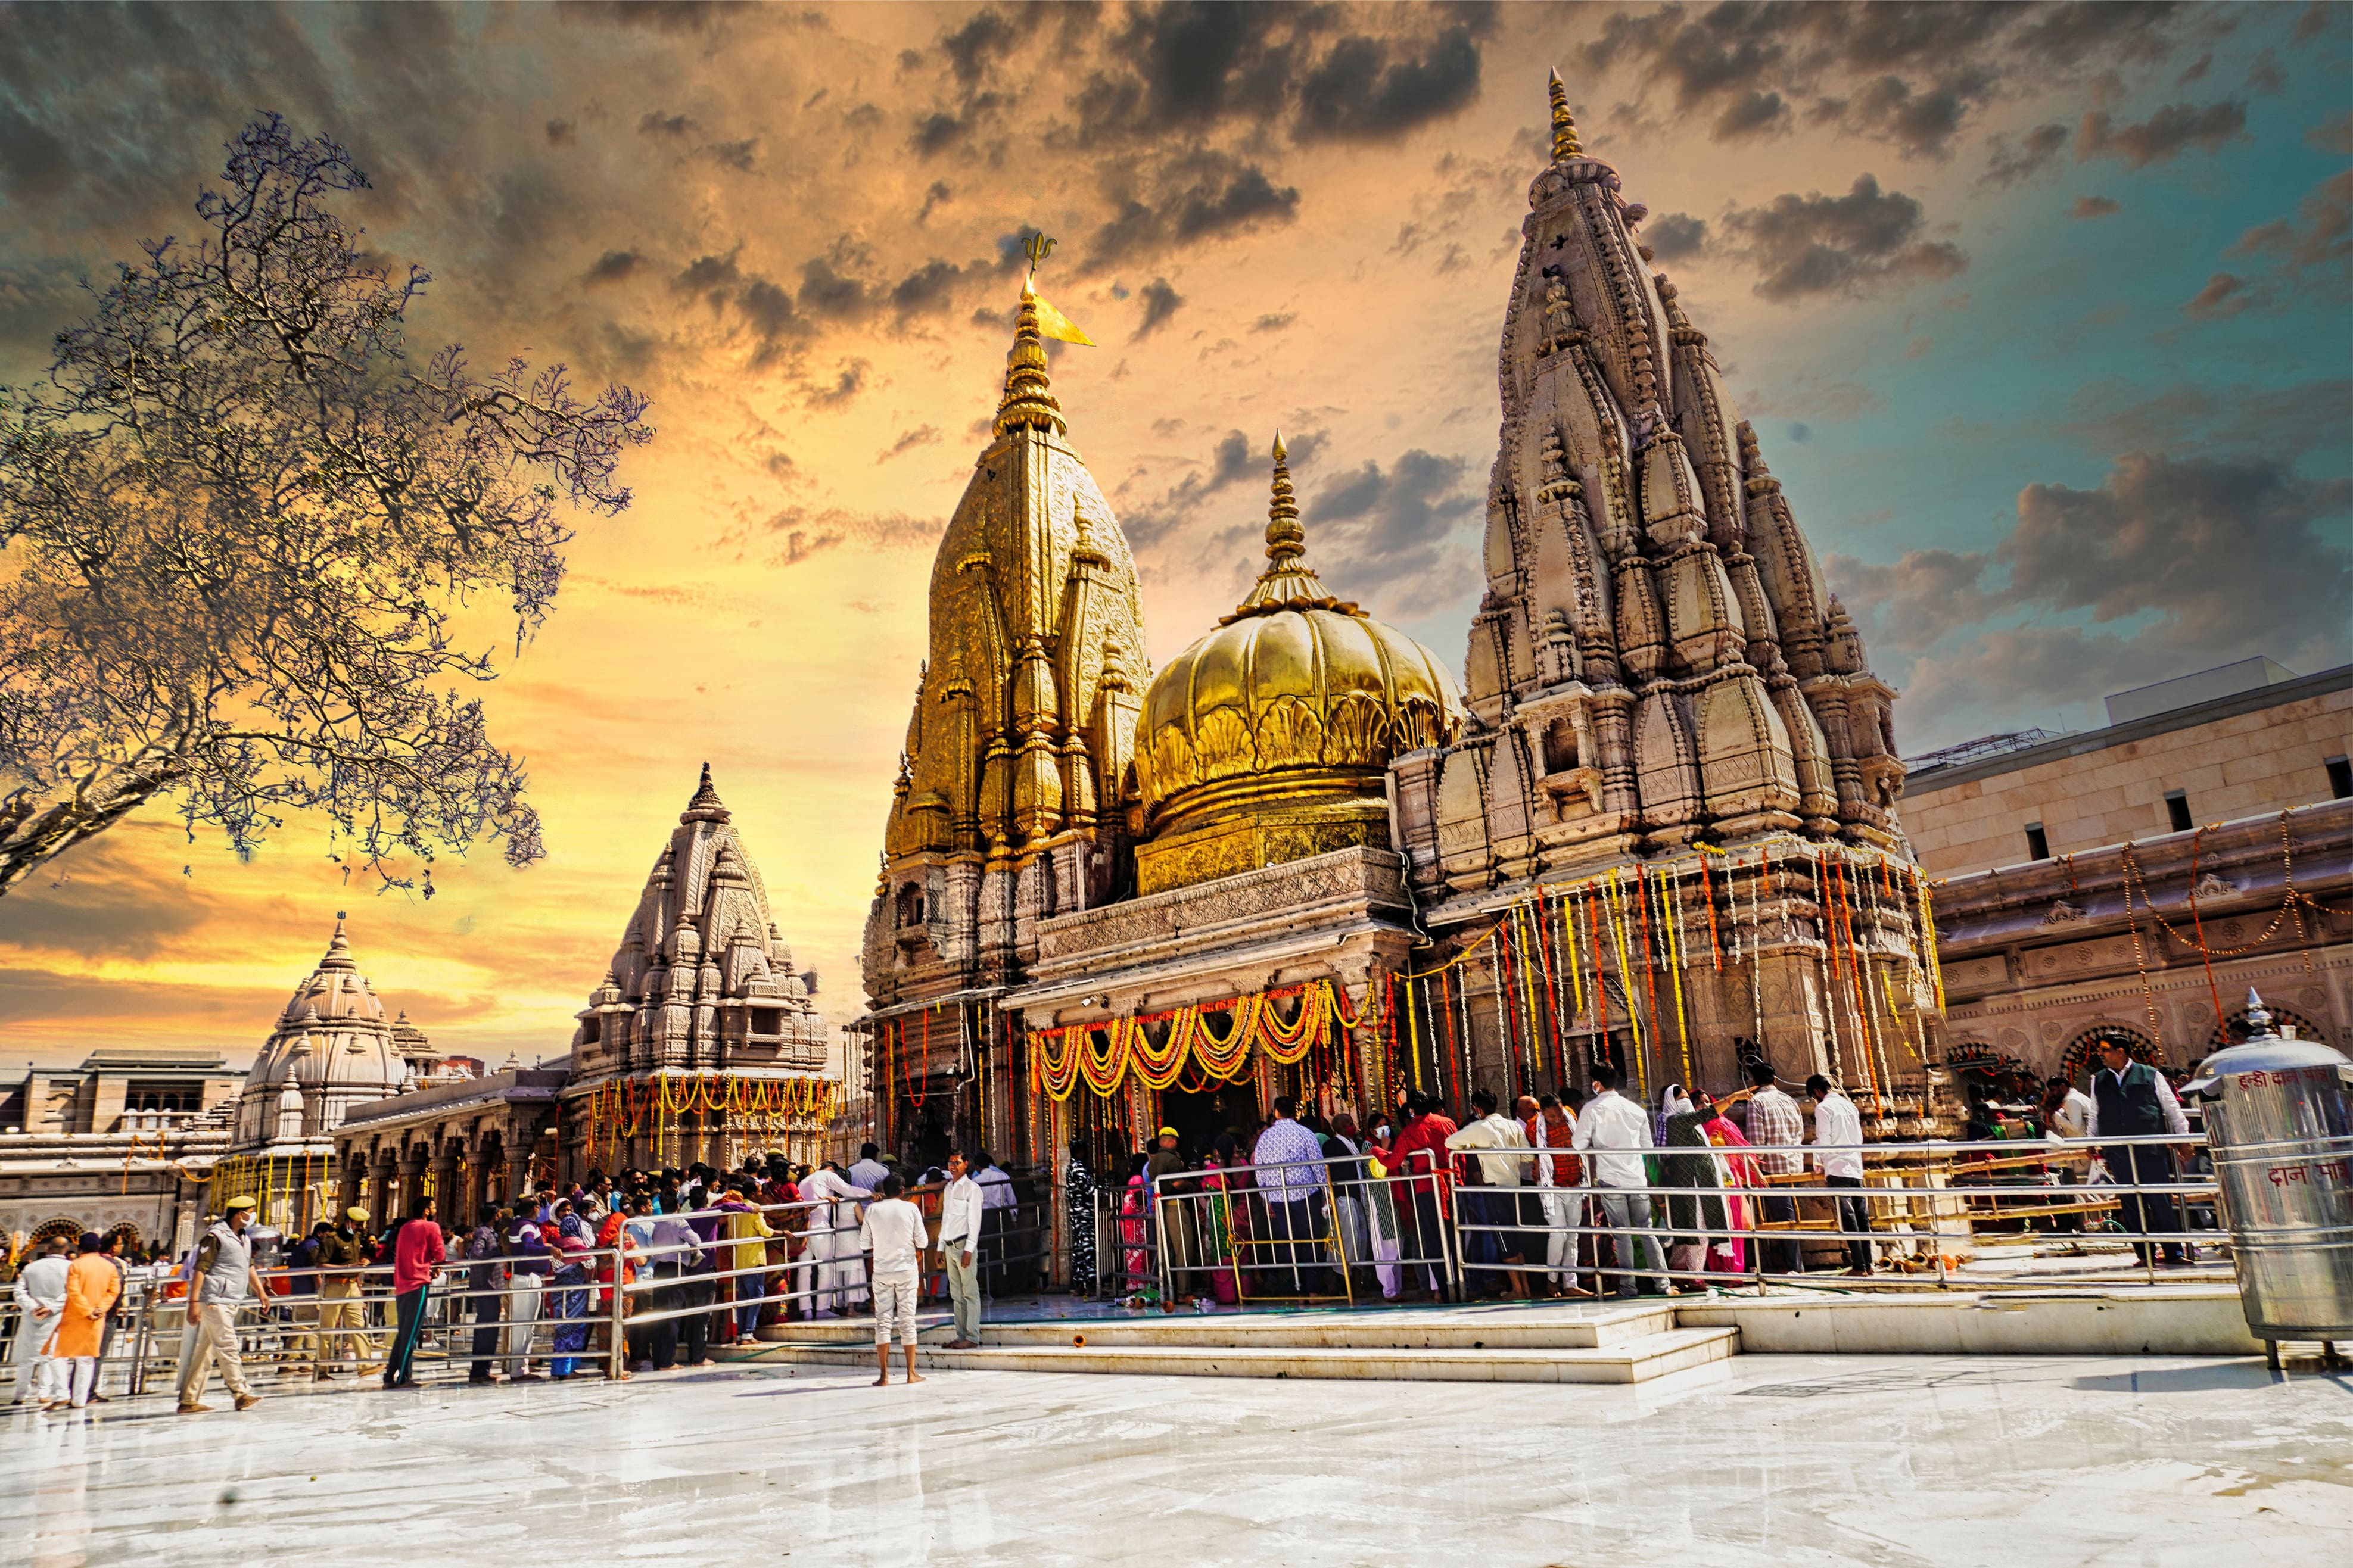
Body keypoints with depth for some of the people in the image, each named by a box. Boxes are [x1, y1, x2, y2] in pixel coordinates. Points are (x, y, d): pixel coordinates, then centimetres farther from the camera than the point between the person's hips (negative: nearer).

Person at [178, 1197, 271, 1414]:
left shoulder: (244, 1238, 16)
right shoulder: (216, 1236, -12)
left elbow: (249, 1266, 27)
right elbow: (200, 1270, -16)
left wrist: (260, 1291, 25)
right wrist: (194, 1302, -20)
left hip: (231, 1303, 9)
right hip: (215, 1301, -9)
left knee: (205, 1351, 11)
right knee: (228, 1347, -9)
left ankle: (188, 1400, 15)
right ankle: (241, 1395, -10)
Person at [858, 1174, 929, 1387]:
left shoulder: (872, 1210, 0)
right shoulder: (911, 1208, -4)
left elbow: (864, 1245, 3)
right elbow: (921, 1242, -1)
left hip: (882, 1271, 1)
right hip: (907, 1269, -1)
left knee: (883, 1321, 4)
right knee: (907, 1321, 5)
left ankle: (884, 1376, 3)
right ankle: (911, 1373, 8)